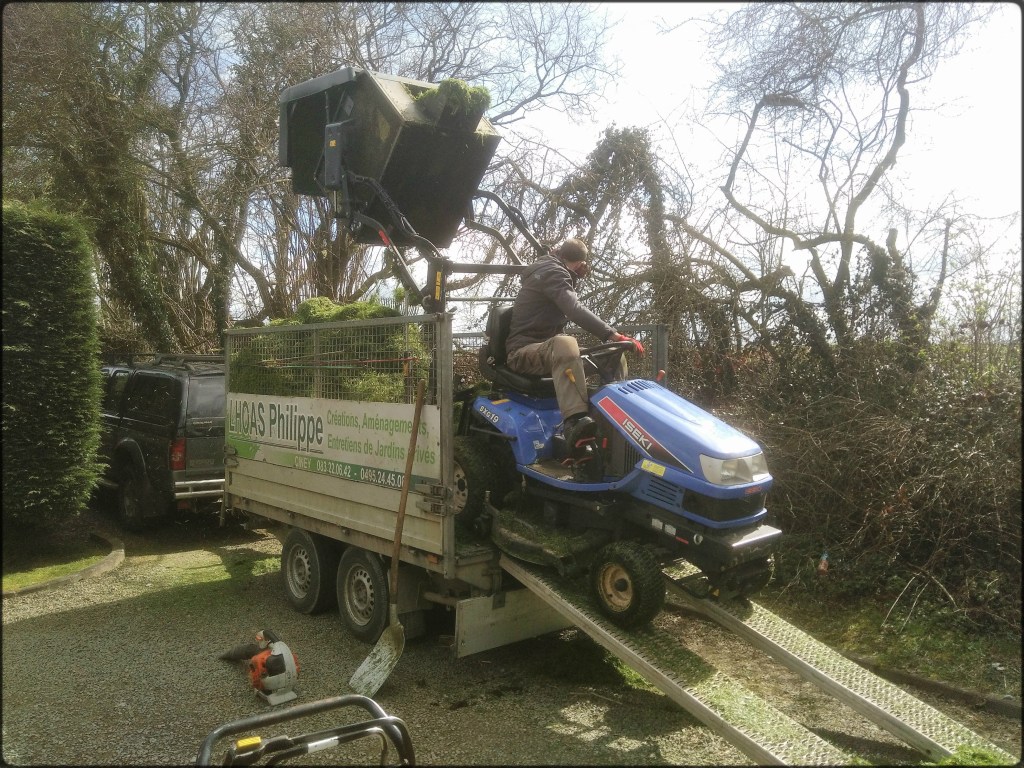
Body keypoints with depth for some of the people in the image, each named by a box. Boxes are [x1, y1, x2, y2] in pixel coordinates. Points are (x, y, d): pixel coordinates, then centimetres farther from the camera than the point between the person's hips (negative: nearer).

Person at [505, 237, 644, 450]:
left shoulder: (550, 271, 23)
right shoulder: (552, 271, -10)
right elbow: (575, 310, -28)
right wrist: (614, 335, -34)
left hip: (547, 350, 10)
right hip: (524, 352, -10)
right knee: (565, 344, -43)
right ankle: (576, 422, -58)